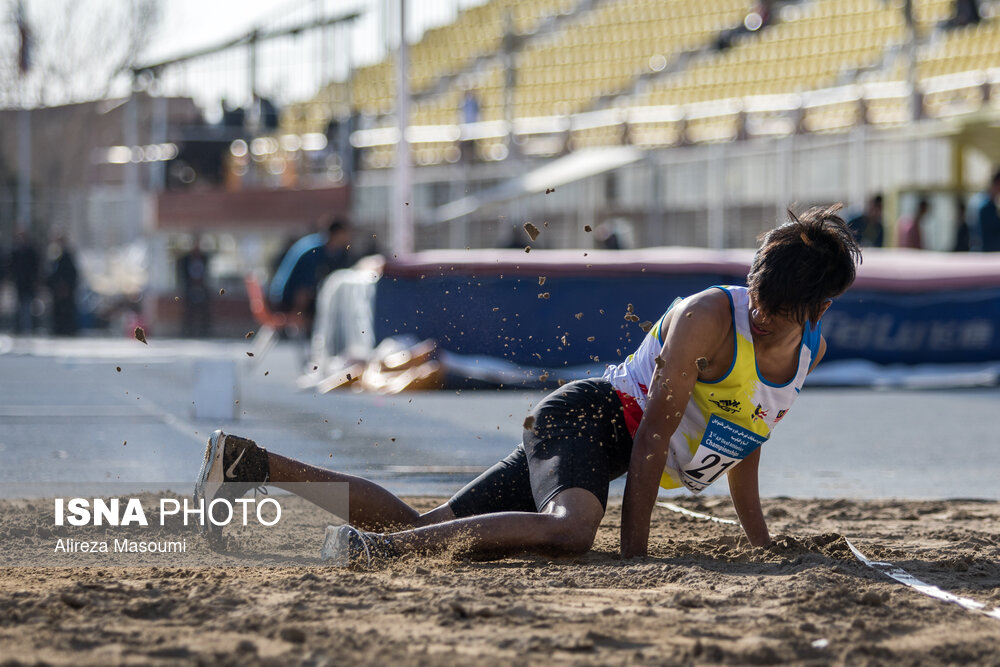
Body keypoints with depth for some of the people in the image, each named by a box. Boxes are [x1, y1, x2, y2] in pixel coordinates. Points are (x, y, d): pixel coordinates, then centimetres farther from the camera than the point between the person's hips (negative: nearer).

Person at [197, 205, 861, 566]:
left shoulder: (811, 350, 8)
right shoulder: (711, 315, -18)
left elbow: (744, 440, 24)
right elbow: (653, 436, -19)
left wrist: (763, 545, 27)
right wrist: (634, 552, -21)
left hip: (598, 436, 8)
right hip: (590, 414, -8)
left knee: (423, 528, 6)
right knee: (569, 529, -42)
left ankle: (254, 462, 9)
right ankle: (373, 546, -39)